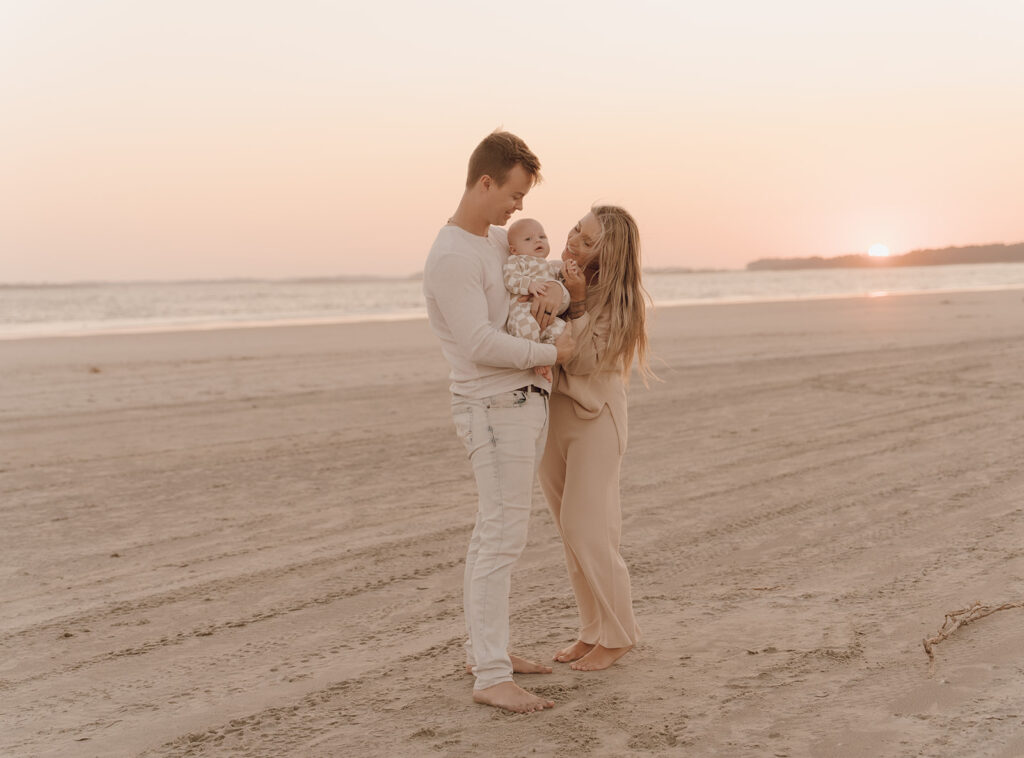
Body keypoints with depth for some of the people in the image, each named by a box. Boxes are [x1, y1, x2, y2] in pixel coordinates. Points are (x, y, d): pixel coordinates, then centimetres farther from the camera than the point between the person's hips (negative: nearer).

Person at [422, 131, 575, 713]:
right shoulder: (452, 258, -16)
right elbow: (480, 343, -23)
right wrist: (552, 354, -13)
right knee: (502, 540, -11)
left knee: (496, 535, 14)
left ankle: (485, 648, 23)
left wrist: (554, 293, 3)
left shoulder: (500, 241, 14)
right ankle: (491, 678, -9)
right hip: (495, 408, -9)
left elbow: (546, 273, 27)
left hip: (529, 403, 10)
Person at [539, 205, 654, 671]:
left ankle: (618, 635, 8)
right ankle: (592, 630, 22)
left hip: (593, 417, -5)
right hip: (547, 411, 6)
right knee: (570, 531, 10)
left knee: (586, 529, -7)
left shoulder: (619, 300, -13)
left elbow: (584, 361, -18)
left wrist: (578, 302, -25)